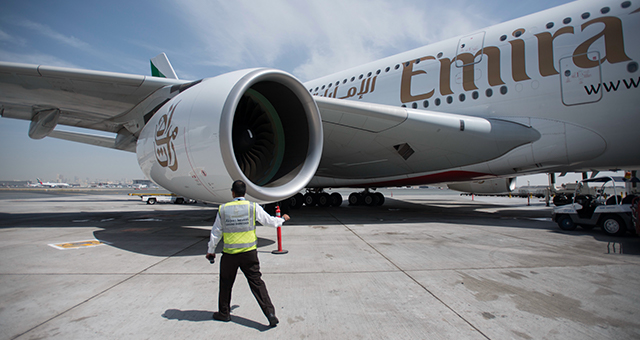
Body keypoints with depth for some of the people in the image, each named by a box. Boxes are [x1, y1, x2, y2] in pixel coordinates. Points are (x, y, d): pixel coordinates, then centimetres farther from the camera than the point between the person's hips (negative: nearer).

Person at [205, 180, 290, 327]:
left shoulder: (223, 209, -2)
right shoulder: (253, 207, -6)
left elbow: (216, 232, 6)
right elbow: (270, 221, 3)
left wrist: (211, 250, 19)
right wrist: (282, 219, 24)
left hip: (230, 254, 1)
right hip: (249, 254, 0)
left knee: (226, 284, 20)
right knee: (257, 283, 5)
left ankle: (224, 313, 34)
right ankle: (270, 313, -1)